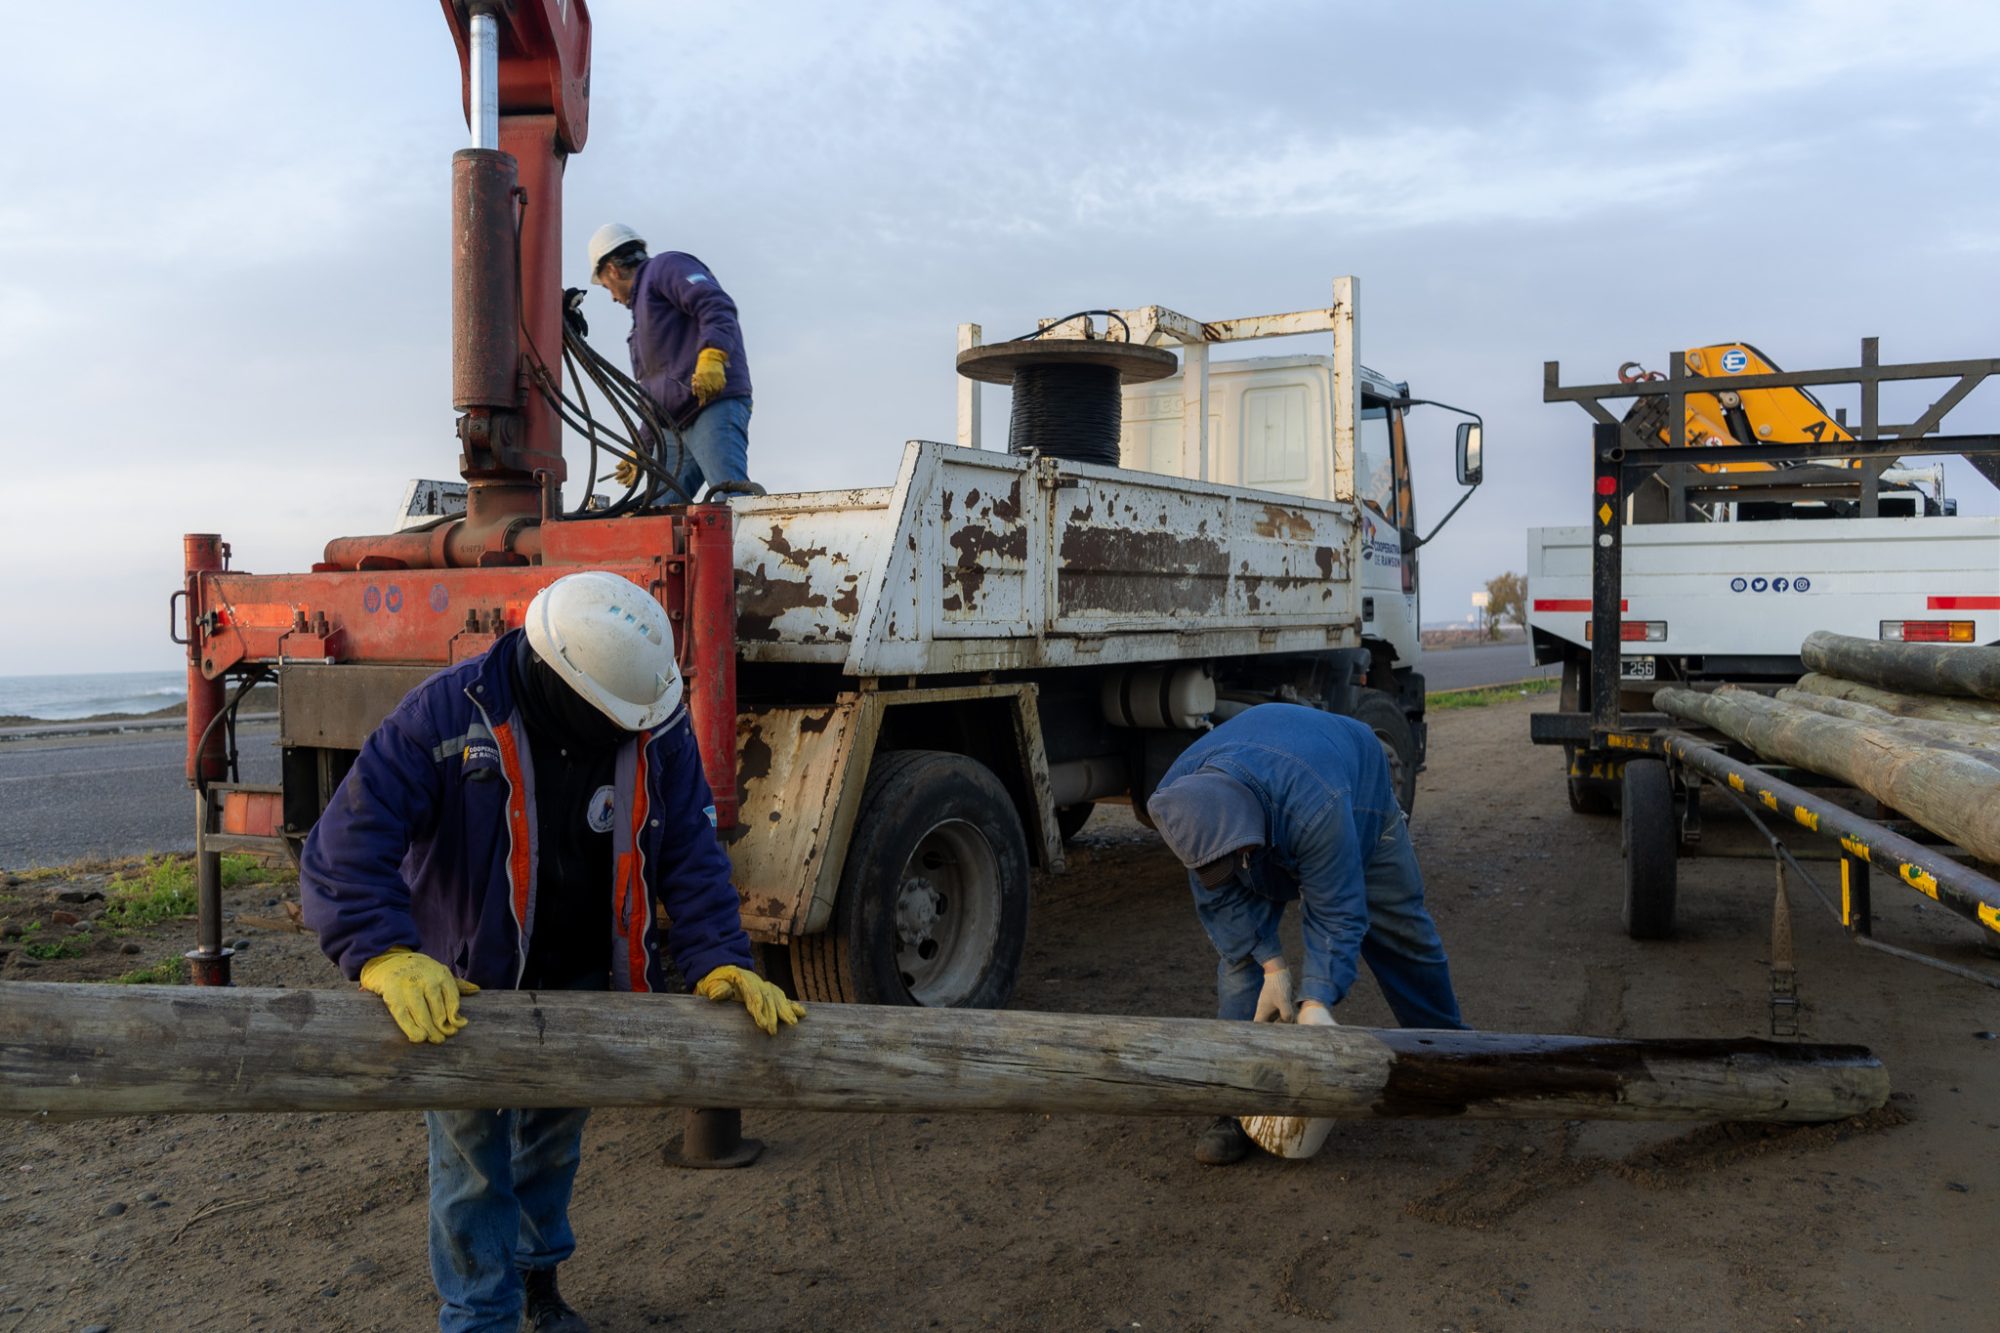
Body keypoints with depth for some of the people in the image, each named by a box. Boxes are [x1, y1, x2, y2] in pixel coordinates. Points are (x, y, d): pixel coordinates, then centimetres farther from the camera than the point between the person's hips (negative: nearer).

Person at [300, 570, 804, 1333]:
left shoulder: (656, 728, -16)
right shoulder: (447, 714, -26)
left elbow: (689, 853, -12)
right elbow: (347, 848, -28)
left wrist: (719, 959, -24)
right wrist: (386, 955, -43)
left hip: (582, 982, 4)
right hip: (466, 987, -3)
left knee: (554, 1140, 22)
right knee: (475, 1159, 6)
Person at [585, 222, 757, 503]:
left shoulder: (666, 267, 8)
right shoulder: (643, 301, 35)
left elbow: (717, 305, -13)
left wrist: (711, 356, -28)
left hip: (715, 402, -10)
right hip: (680, 426, 10)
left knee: (730, 498, -27)